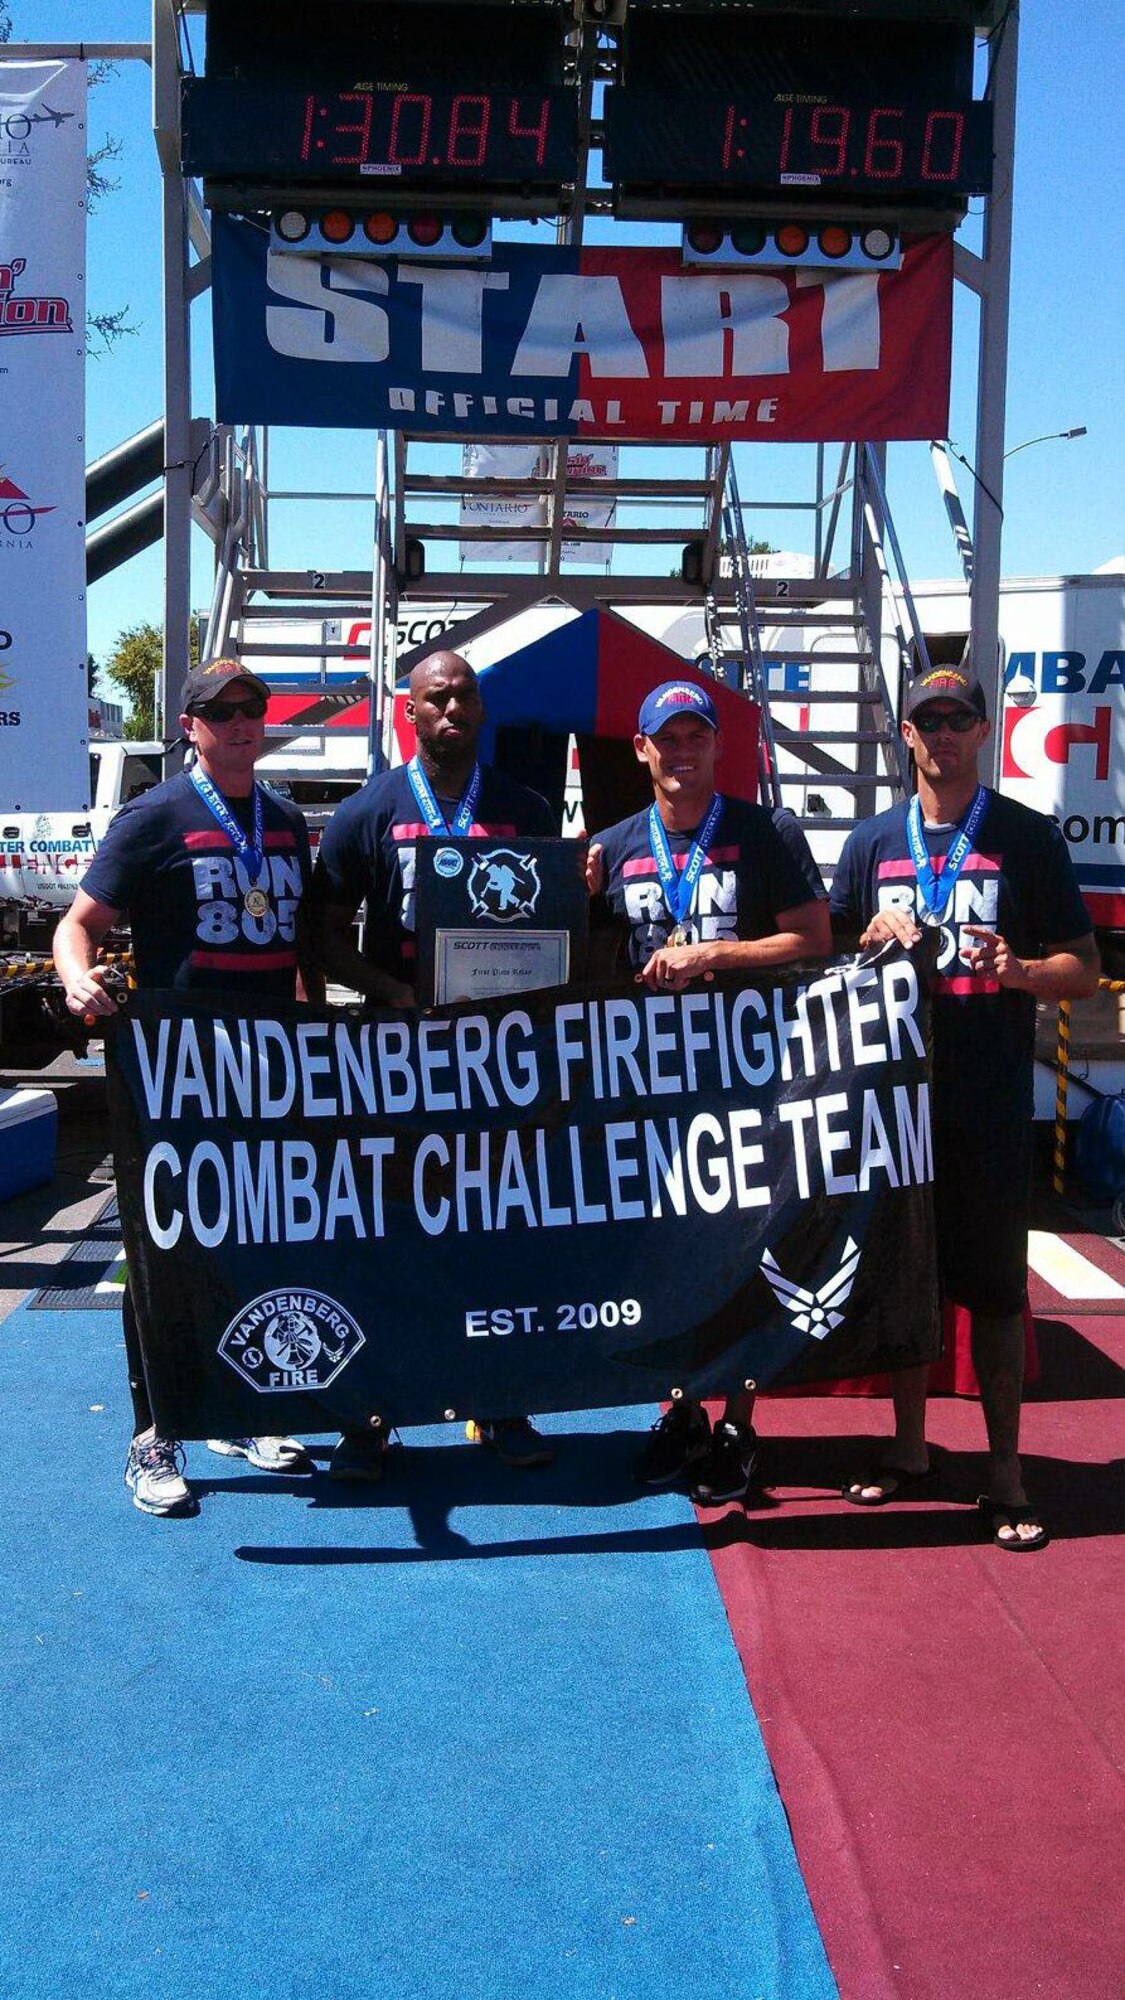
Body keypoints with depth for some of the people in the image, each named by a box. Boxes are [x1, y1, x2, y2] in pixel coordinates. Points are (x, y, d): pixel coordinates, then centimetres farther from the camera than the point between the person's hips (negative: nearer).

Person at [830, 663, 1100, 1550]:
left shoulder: (1029, 837, 3)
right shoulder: (873, 841, 11)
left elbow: (1084, 968, 2)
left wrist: (1018, 970, -18)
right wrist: (873, 942, -6)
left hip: (991, 1100, -3)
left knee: (995, 1284, 1)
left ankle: (1005, 1474, 10)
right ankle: (909, 1448, 25)